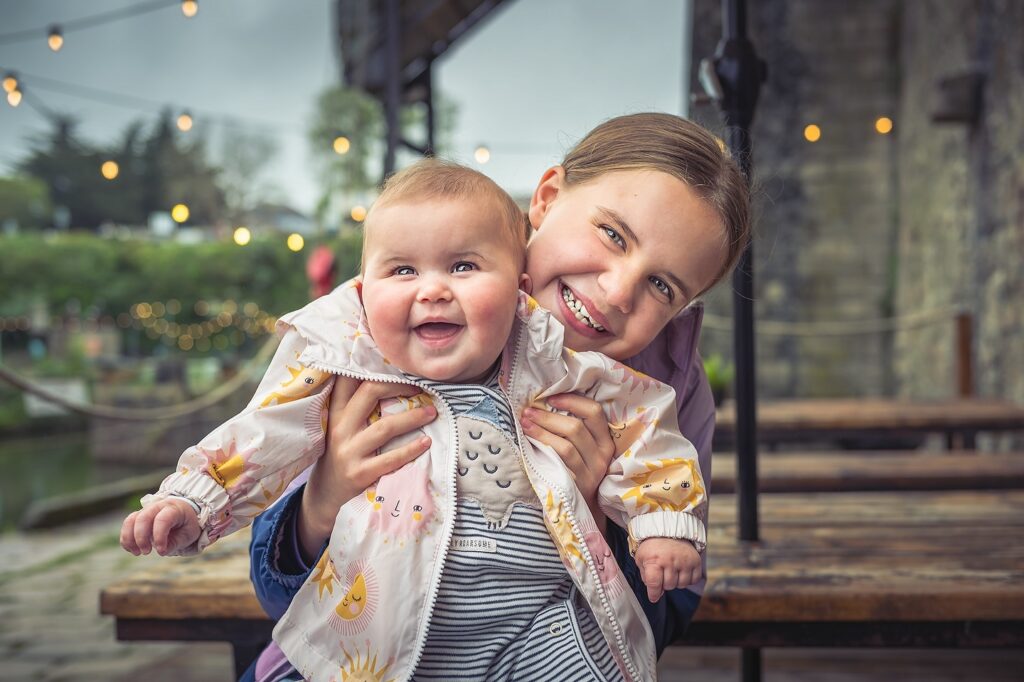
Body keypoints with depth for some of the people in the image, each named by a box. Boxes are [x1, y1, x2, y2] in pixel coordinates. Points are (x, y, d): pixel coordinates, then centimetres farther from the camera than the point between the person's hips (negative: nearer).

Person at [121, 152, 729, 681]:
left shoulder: (550, 364, 3)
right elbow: (260, 439, 2)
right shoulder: (343, 371, 0)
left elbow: (641, 415, 12)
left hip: (541, 621, 1)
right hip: (392, 630, 0)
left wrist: (664, 523, 9)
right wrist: (190, 501, -9)